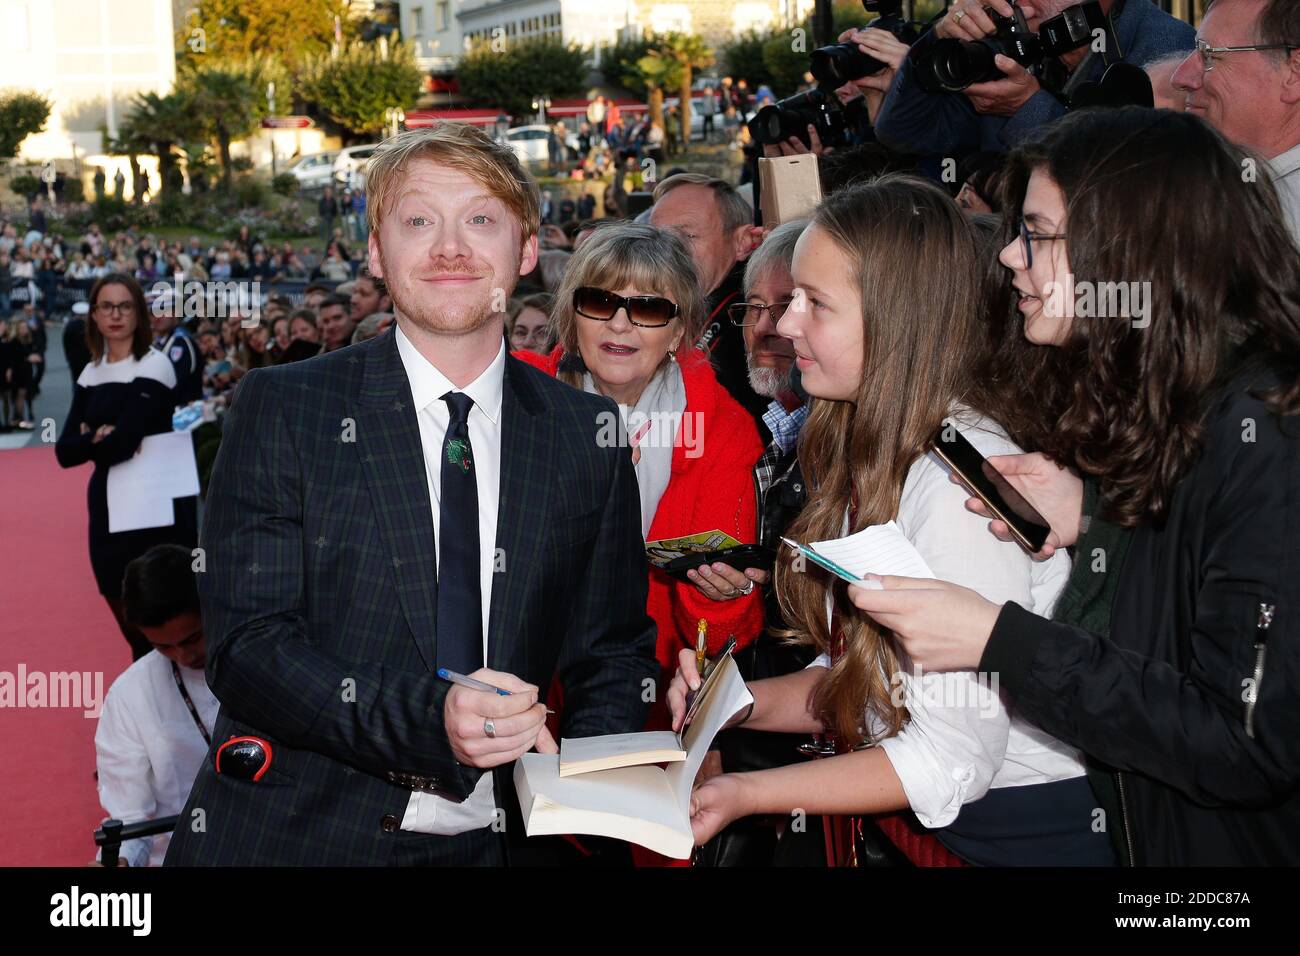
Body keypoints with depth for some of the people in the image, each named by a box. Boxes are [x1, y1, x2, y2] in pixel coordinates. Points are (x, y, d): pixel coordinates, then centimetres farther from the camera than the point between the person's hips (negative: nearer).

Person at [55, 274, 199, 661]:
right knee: (130, 620, 14)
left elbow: (124, 442, -21)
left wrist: (90, 442, -4)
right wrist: (99, 438, -15)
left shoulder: (154, 366, -11)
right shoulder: (89, 375, 9)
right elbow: (64, 452, 1)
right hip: (109, 505, 6)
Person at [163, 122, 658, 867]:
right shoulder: (280, 410, -5)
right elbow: (248, 646, -11)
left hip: (505, 840, 2)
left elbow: (613, 652, 7)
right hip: (297, 835, -2)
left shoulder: (587, 438, 1)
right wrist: (429, 717, -25)